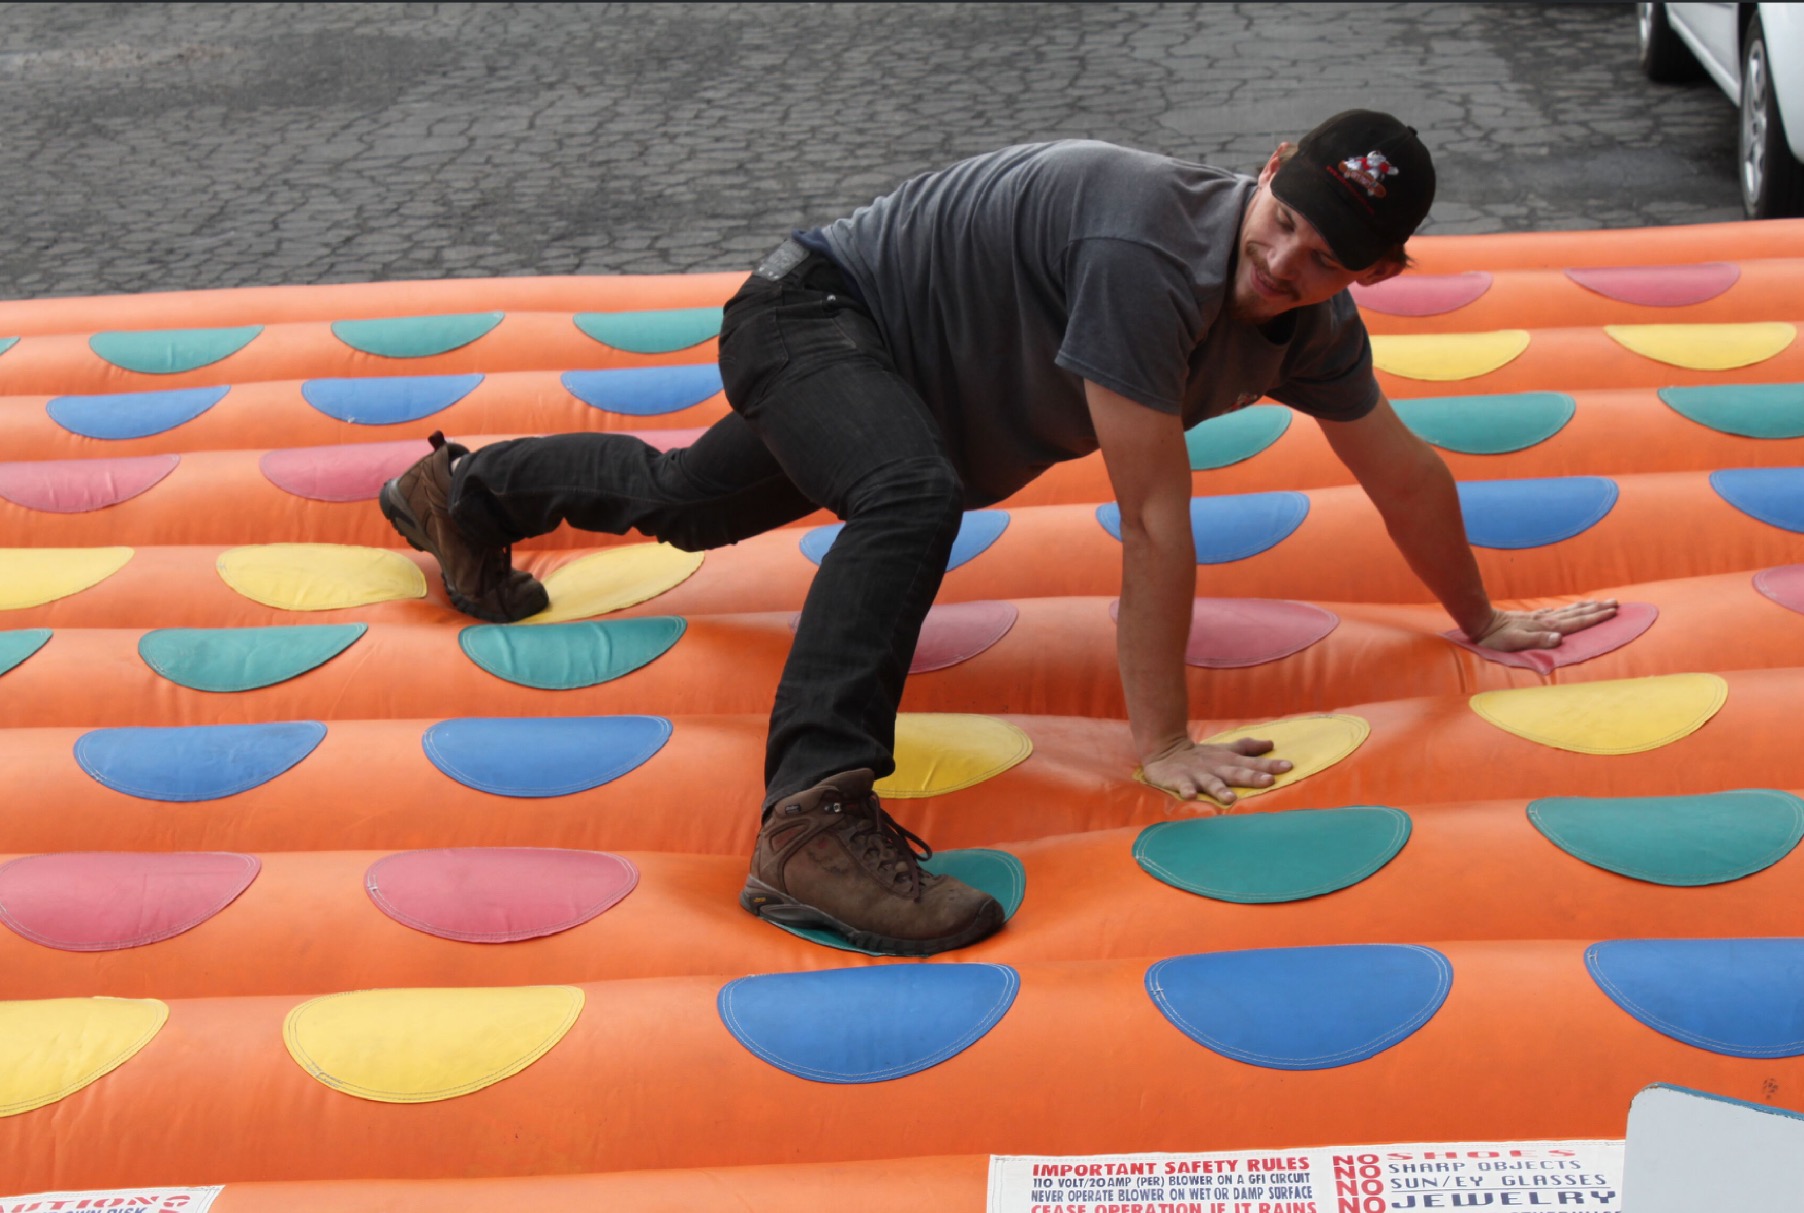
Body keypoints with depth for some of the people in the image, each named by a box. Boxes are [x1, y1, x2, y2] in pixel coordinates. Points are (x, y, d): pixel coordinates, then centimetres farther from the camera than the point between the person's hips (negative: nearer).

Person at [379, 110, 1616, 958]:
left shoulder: (1313, 329, -12)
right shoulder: (1146, 247, -38)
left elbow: (1401, 467, 6)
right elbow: (1154, 516, -36)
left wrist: (1485, 621, 16)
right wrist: (1163, 743, -32)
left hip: (887, 379, 9)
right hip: (812, 310, -9)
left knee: (688, 502, 30)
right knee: (914, 496, -39)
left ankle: (464, 491, 56)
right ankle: (814, 818, -44)